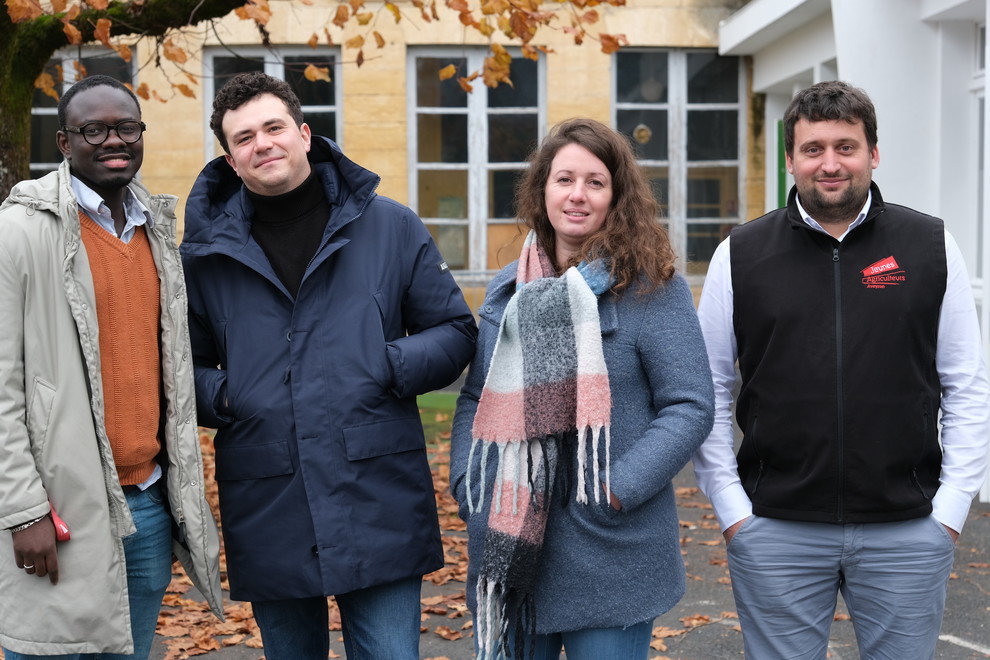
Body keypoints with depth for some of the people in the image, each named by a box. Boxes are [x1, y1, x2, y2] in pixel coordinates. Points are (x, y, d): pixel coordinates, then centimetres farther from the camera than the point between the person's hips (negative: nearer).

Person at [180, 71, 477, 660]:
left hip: (380, 503, -1)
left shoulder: (391, 227, 4)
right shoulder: (206, 253, 6)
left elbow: (455, 331, 7)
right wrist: (219, 394, -7)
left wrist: (390, 368, -9)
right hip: (266, 516, 2)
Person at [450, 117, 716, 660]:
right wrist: (467, 485, 1)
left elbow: (690, 406, -10)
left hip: (609, 557, -4)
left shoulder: (650, 286, -6)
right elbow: (475, 399, 16)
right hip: (505, 550, 5)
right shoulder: (508, 289, 10)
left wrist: (617, 491, -18)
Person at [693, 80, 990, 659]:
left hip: (908, 531, 1)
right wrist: (731, 507, -1)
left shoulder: (931, 247, 3)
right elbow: (709, 389, 4)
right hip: (774, 533, 0)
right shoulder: (741, 256, 2)